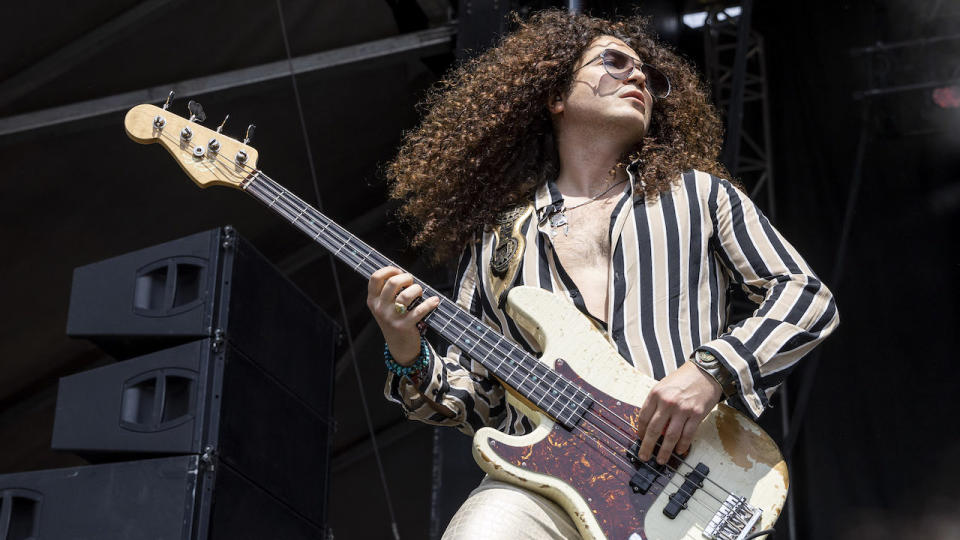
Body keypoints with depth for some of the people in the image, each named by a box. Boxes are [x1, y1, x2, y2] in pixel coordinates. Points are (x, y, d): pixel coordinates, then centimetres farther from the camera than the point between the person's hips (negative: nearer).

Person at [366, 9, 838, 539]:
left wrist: (712, 368, -6)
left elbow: (808, 296, 11)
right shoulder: (497, 237, 19)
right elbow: (478, 399, 21)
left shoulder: (698, 193, 18)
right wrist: (409, 360, -1)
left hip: (683, 475, 0)